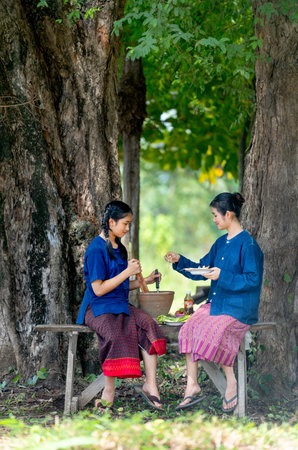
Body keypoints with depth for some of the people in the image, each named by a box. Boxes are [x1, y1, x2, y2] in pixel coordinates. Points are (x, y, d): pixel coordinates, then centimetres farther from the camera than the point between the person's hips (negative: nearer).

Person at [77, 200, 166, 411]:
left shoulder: (119, 249, 19)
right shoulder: (96, 249, -9)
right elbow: (99, 289, -14)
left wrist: (146, 280, 11)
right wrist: (127, 272, -13)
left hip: (121, 305, 7)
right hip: (98, 308, -7)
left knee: (148, 325, -23)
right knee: (115, 334, -37)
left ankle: (150, 385, -28)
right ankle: (109, 391, -28)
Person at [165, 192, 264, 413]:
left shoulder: (247, 244, -11)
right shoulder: (221, 242, 15)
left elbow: (253, 280, -16)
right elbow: (201, 270, 21)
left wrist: (223, 276, -21)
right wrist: (179, 261, 9)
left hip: (239, 307, -8)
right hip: (216, 302, 8)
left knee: (210, 330, -30)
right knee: (189, 327, -15)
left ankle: (231, 382, -11)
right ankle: (192, 386, -14)